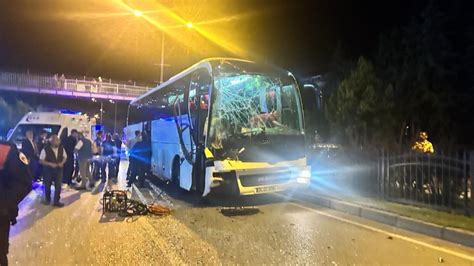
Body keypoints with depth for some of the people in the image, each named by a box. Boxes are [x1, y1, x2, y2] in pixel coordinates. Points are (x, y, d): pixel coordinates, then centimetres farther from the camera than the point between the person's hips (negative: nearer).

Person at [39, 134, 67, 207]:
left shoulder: (61, 148, -7)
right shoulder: (45, 149, -17)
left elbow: (65, 157, 7)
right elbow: (41, 161, -11)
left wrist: (62, 163, -13)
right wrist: (50, 164, -23)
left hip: (58, 170, 2)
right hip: (48, 170, -2)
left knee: (58, 186, -2)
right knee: (47, 186, 15)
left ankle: (56, 201, 12)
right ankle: (47, 199, 39)